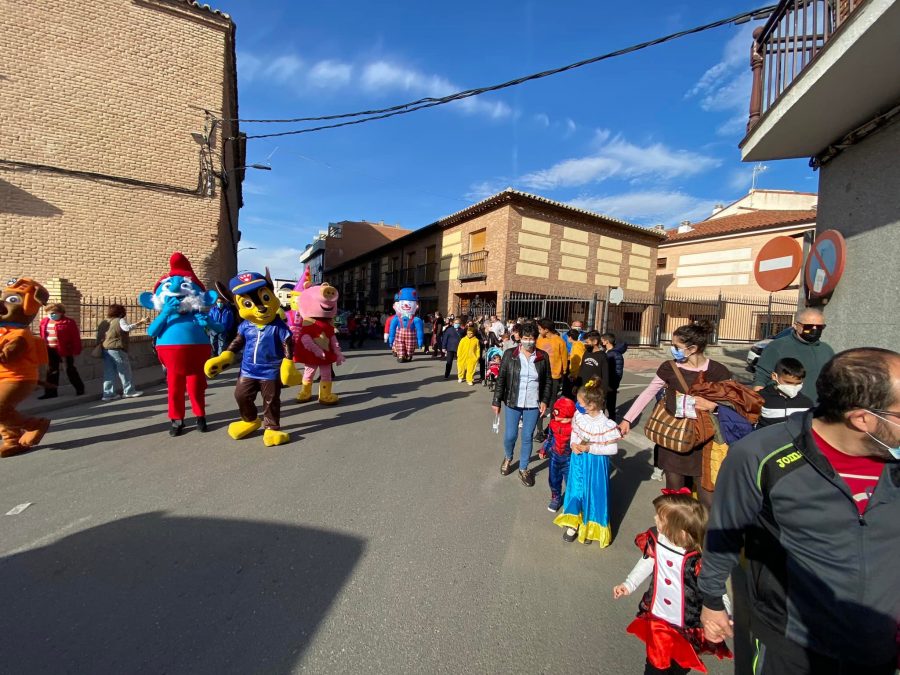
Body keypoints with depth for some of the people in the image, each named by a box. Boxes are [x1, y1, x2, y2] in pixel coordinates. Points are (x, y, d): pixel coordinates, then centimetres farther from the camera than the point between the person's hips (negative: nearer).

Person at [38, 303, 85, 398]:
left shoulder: (68, 322, -10)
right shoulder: (44, 322, 8)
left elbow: (75, 337, -11)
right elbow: (42, 336, 15)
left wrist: (76, 351, -14)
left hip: (64, 350, -6)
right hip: (50, 350, 6)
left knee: (70, 370, 2)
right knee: (51, 371, 10)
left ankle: (80, 389, 15)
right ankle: (51, 392, 17)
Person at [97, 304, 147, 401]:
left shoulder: (102, 322, 16)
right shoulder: (120, 320, -5)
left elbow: (99, 337, 16)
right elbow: (127, 328, -26)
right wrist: (140, 323, -28)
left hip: (105, 349, 7)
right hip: (117, 349, -7)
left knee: (109, 372, 8)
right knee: (124, 371, 2)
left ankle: (108, 393, 8)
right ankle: (129, 391, 7)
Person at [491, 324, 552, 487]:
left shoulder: (543, 357, -2)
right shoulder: (509, 354, -5)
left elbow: (548, 381, 6)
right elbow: (501, 379, -3)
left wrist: (545, 401, -3)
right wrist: (496, 401, -4)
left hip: (533, 405, 1)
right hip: (512, 403, 0)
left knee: (527, 438, 10)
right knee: (510, 436, 8)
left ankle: (523, 469, 29)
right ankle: (508, 458, 40)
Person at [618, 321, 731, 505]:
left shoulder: (717, 371, -7)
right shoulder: (669, 368, -3)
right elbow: (647, 394, 3)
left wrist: (712, 406, -22)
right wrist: (627, 419, 1)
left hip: (702, 443, -1)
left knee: (709, 500, 1)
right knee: (674, 495, 13)